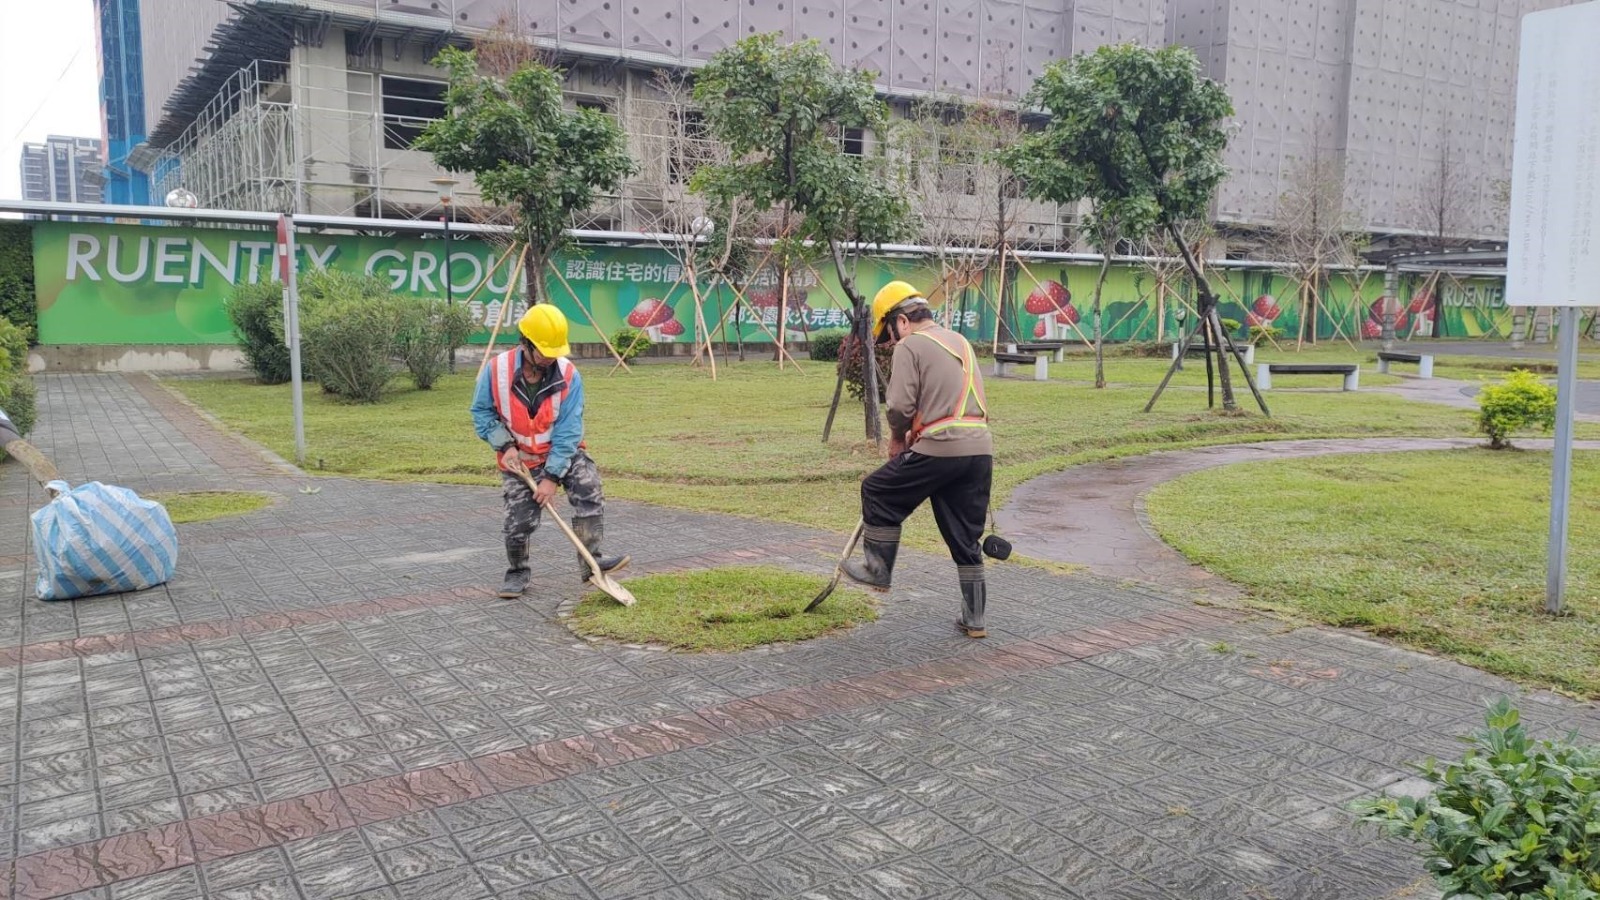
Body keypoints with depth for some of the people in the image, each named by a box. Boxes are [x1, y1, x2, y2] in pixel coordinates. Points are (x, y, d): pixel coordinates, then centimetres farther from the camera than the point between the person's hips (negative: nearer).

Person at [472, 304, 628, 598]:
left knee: (589, 489, -24)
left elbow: (567, 432, -19)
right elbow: (482, 412, -3)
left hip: (562, 453, 0)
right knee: (518, 522, -4)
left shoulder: (569, 376, -20)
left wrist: (552, 476, -22)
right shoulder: (497, 370, -17)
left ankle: (591, 561, -16)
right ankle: (517, 573, 24)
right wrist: (505, 445, -16)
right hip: (518, 459, 0)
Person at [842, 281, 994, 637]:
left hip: (939, 450, -7)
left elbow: (900, 406, -10)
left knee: (878, 492, 15)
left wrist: (897, 439, 10)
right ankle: (974, 619, 17)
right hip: (980, 448, 8)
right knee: (966, 539, 13)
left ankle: (878, 569, 24)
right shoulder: (961, 341, 23)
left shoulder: (910, 345, -2)